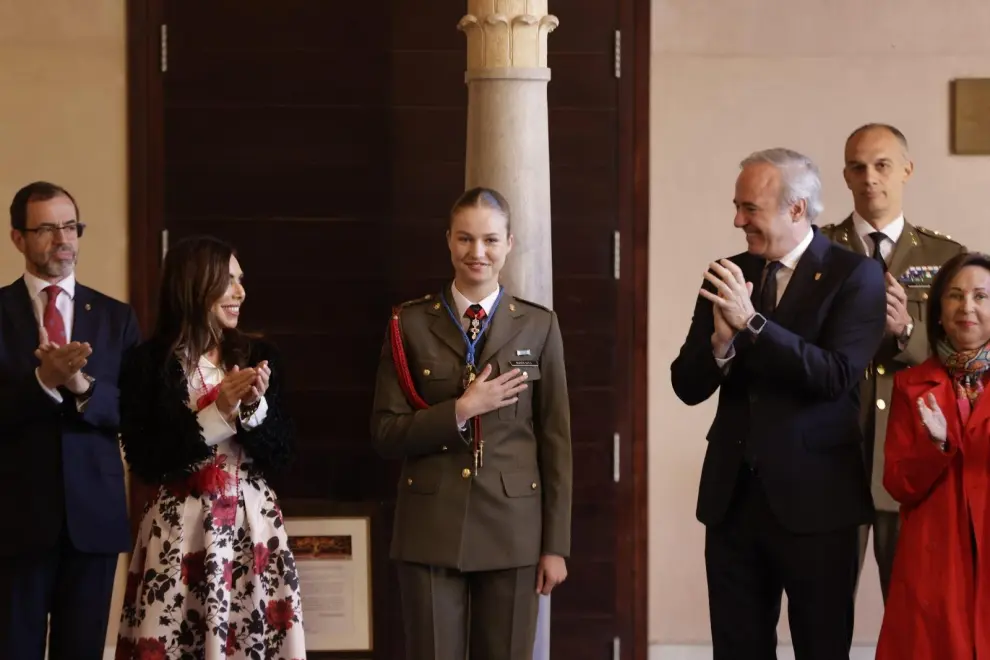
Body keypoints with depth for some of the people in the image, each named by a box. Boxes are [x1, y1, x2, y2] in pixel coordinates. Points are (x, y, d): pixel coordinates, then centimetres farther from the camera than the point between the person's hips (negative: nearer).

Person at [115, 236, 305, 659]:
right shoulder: (148, 362, -3)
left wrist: (256, 407, -12)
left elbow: (280, 455, 6)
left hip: (254, 523, 3)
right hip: (180, 528, -3)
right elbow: (144, 462, -9)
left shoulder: (258, 356, 8)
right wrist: (217, 413, -13)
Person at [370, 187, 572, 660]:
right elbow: (385, 433, 0)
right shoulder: (410, 324, 3)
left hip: (512, 527, 1)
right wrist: (460, 410, -14)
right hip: (432, 529, 0)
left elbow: (555, 441, 4)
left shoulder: (538, 327, 4)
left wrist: (556, 544, 0)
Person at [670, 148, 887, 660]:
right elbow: (688, 387, 3)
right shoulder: (729, 276, 7)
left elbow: (835, 376, -20)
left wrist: (752, 322, -26)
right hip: (733, 495, 5)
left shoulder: (854, 276, -7)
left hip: (814, 497, -4)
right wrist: (721, 339, -17)